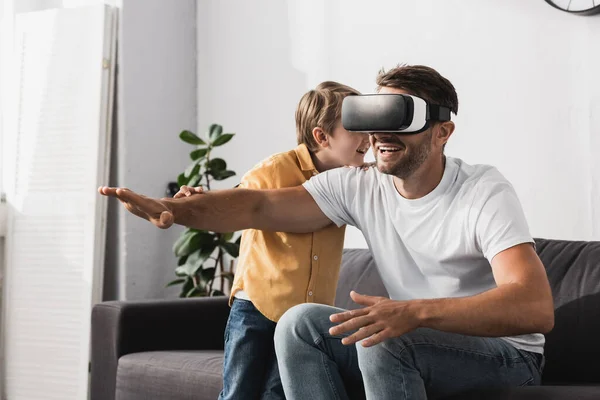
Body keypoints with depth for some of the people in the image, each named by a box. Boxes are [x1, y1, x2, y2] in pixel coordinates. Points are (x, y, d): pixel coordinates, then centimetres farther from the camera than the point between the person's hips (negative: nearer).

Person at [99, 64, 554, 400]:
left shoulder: (485, 192, -19)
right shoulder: (360, 187, -3)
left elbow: (536, 309, -33)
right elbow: (260, 206, -11)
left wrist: (415, 312, -45)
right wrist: (174, 209, -30)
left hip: (505, 353, -6)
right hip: (411, 343, 6)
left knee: (386, 343, -32)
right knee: (300, 323, -11)